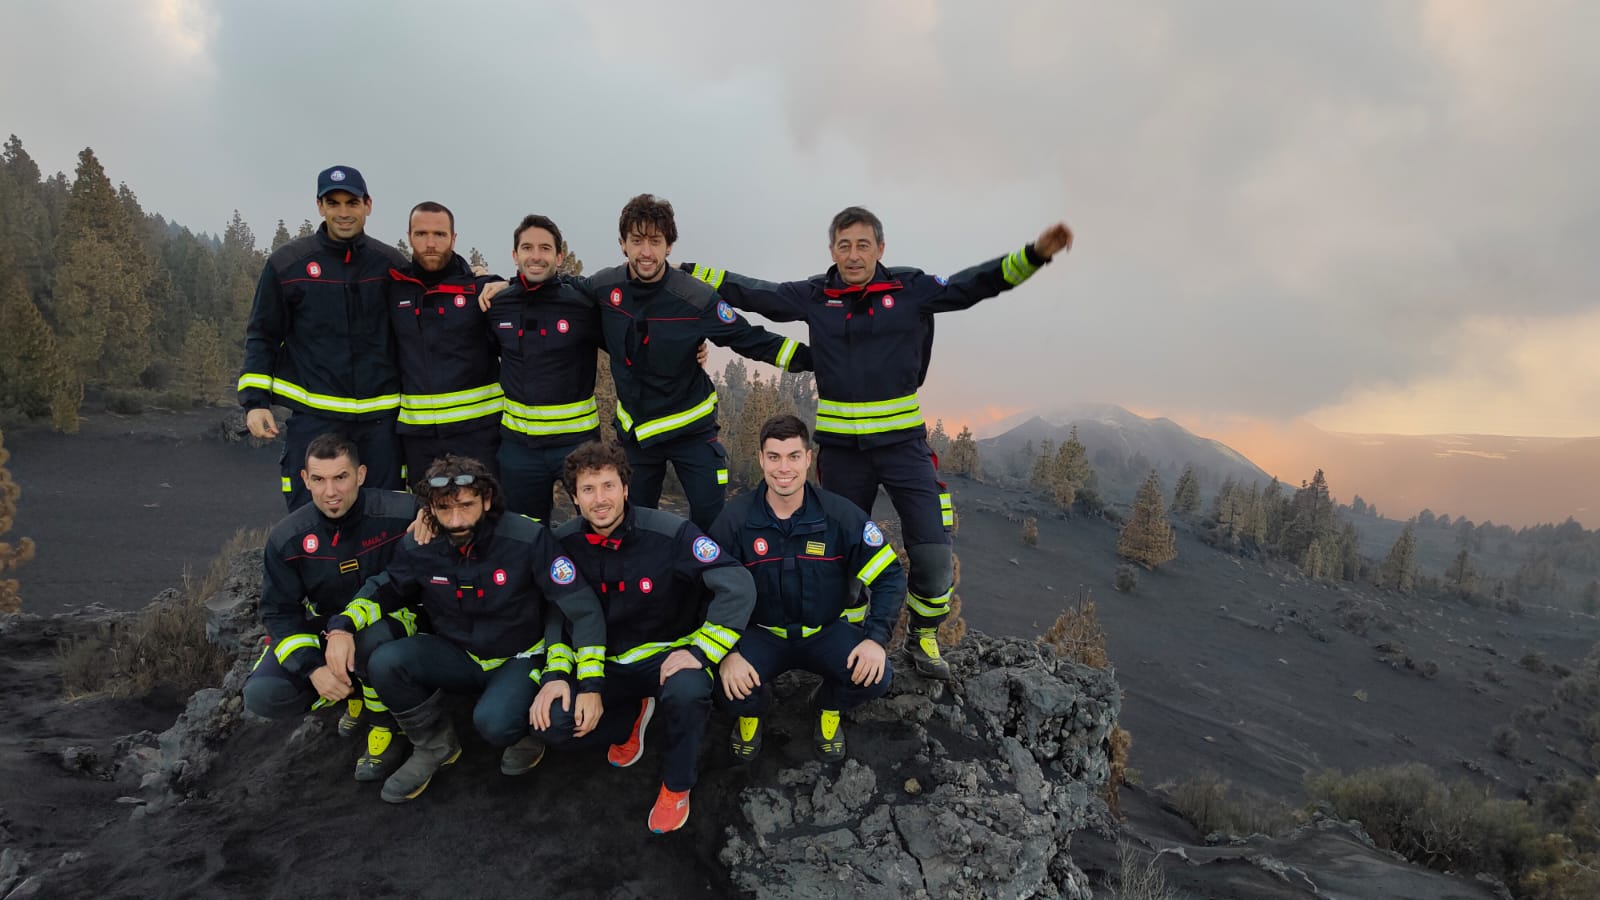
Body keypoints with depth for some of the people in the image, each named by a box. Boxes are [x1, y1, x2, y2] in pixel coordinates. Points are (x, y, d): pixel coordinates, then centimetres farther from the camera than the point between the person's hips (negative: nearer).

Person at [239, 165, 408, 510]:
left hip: (381, 417, 2)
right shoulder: (287, 263, 1)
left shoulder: (391, 264, 5)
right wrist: (254, 400, -2)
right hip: (313, 417, -1)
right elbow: (262, 336, 4)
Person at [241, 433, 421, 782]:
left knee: (375, 638, -38)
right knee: (263, 695, -18)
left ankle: (383, 724, -9)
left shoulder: (400, 515, -23)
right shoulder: (287, 538, -11)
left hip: (387, 624, -3)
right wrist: (313, 667, -22)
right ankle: (354, 693, 11)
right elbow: (279, 612, -5)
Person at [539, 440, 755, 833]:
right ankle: (633, 715, 13)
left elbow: (738, 587, -24)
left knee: (688, 692, -37)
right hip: (605, 661, 4)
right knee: (552, 722, -21)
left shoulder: (670, 532, -20)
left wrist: (700, 652, -27)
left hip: (667, 653, -3)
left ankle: (676, 785, -5)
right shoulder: (564, 543, -6)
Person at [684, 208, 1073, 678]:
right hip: (841, 446, 1)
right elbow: (748, 291, 6)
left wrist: (1035, 254, -13)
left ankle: (922, 637, 20)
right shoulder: (814, 296, 1)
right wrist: (685, 270, 3)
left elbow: (977, 283, -2)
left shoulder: (912, 288, -2)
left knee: (934, 554, -6)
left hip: (903, 440, -1)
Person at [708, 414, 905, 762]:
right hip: (761, 632, 0)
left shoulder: (841, 514, -12)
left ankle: (829, 709, 11)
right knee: (728, 689, -29)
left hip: (828, 630, 1)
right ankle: (750, 713, 12)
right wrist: (726, 653, -24)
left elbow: (890, 576, -8)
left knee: (875, 676, -27)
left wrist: (876, 639, -21)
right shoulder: (735, 518, -12)